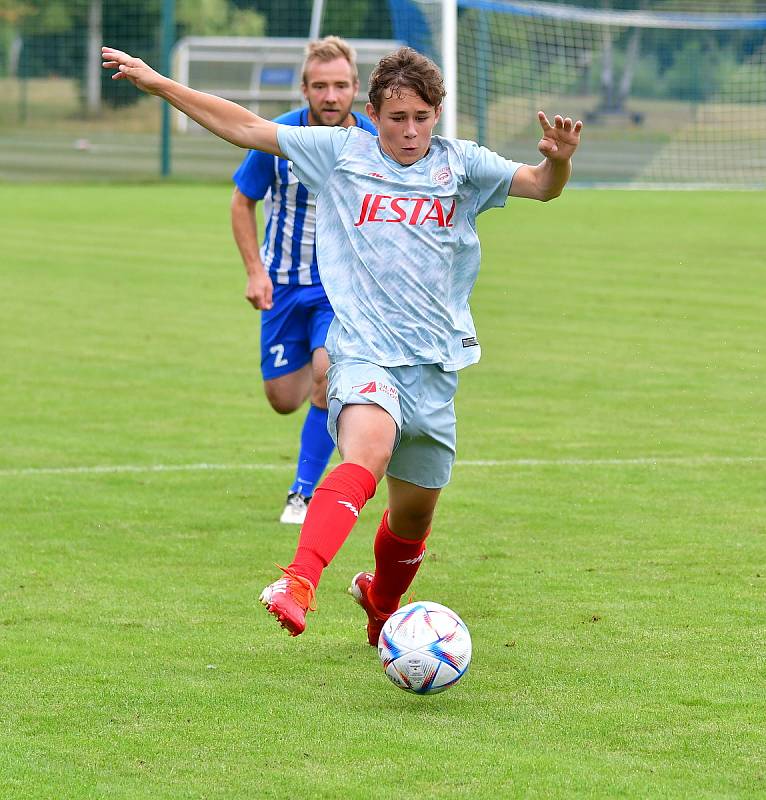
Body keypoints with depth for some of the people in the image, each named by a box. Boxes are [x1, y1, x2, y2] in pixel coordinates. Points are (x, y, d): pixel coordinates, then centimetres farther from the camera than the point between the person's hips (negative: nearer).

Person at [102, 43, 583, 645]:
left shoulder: (460, 165, 7)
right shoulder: (342, 153, 5)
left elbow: (540, 185, -2)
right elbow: (247, 128, 8)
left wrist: (559, 161, -26)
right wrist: (159, 84, 5)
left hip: (435, 363, 3)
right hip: (364, 352, -3)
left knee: (415, 510, 12)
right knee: (368, 453, -33)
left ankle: (382, 604, 43)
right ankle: (298, 583, -50)